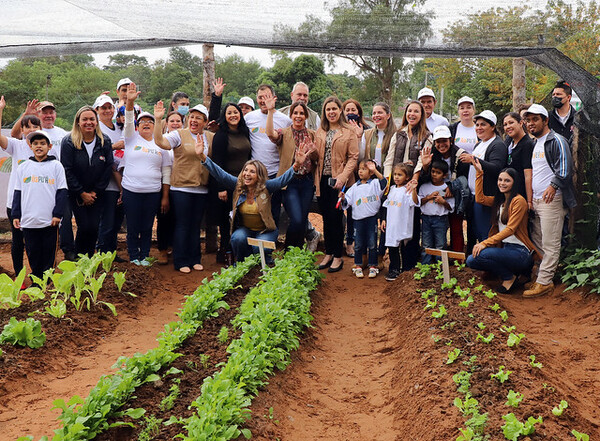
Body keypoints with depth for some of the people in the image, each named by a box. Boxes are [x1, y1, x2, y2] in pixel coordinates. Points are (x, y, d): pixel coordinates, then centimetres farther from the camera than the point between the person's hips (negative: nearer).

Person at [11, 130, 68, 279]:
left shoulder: (56, 166, 2)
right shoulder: (23, 167, 9)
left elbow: (62, 191, 0)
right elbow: (18, 192, 12)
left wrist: (57, 214, -7)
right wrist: (16, 215, 6)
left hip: (49, 221, -2)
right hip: (28, 221, 2)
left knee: (48, 254, 5)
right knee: (32, 253, 9)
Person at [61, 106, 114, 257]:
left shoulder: (105, 141, -1)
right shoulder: (68, 142, -9)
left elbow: (108, 168, -1)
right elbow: (67, 171, -10)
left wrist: (95, 192, -6)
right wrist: (82, 193, -11)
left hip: (96, 194, 2)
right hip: (75, 193, -2)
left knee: (94, 227, -4)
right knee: (84, 226, -8)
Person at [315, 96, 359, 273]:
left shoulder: (349, 131, -2)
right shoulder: (320, 132, 13)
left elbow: (353, 157, -7)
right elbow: (316, 156, 14)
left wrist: (342, 177, -16)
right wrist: (316, 179, 3)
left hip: (338, 180, -5)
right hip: (323, 180, 5)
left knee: (335, 217, -4)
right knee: (326, 218, 9)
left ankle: (338, 256, 7)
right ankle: (328, 253, 19)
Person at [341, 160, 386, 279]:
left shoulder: (374, 183, 3)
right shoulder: (355, 187, 9)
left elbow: (384, 182, -19)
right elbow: (347, 202, 9)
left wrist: (375, 170, -27)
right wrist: (343, 198, -12)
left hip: (372, 218, -2)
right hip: (358, 219, 2)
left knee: (372, 243, 3)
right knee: (358, 244, 6)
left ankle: (373, 266, 13)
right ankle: (357, 266, 18)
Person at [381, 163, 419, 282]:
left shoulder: (408, 190, -10)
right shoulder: (392, 189, 10)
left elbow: (415, 203, -26)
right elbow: (386, 205, 19)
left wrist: (414, 190, -42)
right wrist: (383, 219, 15)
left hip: (404, 225, -5)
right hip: (391, 224, 5)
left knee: (405, 248, 5)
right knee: (392, 248, 9)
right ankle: (394, 270, 19)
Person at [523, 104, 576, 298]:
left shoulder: (556, 141, -9)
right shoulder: (536, 144, 20)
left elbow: (565, 169, -18)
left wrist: (553, 186, -29)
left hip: (552, 199, -10)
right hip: (537, 200, 10)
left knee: (550, 244, -6)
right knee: (538, 242, 13)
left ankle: (544, 282, -4)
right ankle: (542, 277, 23)